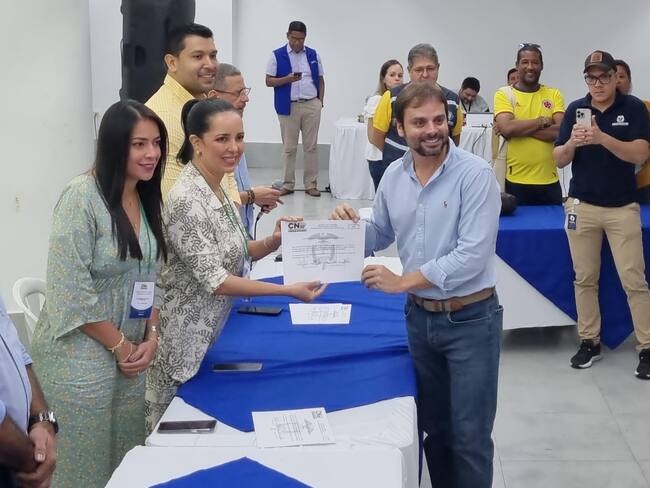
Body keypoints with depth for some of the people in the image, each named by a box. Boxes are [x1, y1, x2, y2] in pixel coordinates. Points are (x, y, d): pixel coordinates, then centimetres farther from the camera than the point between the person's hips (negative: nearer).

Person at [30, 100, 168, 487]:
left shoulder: (147, 198, 6)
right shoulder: (82, 197, -17)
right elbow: (71, 291, -20)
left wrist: (151, 337, 1)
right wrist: (119, 346, -12)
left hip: (131, 352, 7)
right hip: (81, 356, -7)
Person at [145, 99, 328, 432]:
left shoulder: (217, 190, 5)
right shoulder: (187, 201, -22)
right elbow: (214, 280, -24)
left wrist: (272, 242, -6)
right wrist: (288, 290, -25)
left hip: (213, 335, 9)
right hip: (185, 341, -8)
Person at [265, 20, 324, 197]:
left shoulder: (314, 55, 9)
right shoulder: (277, 56, 1)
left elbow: (320, 79, 14)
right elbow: (269, 81, -1)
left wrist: (321, 100, 3)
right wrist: (288, 79, -17)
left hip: (312, 105, 2)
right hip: (288, 106, -2)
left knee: (311, 146, 4)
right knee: (289, 148, 4)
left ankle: (311, 184, 10)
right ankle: (288, 184, 13)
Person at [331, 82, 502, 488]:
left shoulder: (476, 173, -17)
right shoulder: (394, 176, 2)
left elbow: (473, 254, -24)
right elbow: (381, 236, 15)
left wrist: (403, 281, -22)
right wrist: (353, 226, -7)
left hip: (470, 320, -5)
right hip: (419, 316, 6)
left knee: (469, 435, 6)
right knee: (433, 426, 20)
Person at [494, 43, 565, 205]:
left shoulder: (554, 94, 7)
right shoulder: (504, 94, 0)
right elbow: (507, 128, -17)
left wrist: (519, 128, -12)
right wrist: (543, 121, -9)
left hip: (549, 182, 2)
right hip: (515, 182, -2)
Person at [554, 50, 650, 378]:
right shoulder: (575, 109, 3)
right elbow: (559, 159, 1)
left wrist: (602, 138, -29)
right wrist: (572, 143, -21)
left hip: (623, 207, -2)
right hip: (581, 206, 2)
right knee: (584, 278, 8)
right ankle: (589, 341, 18)